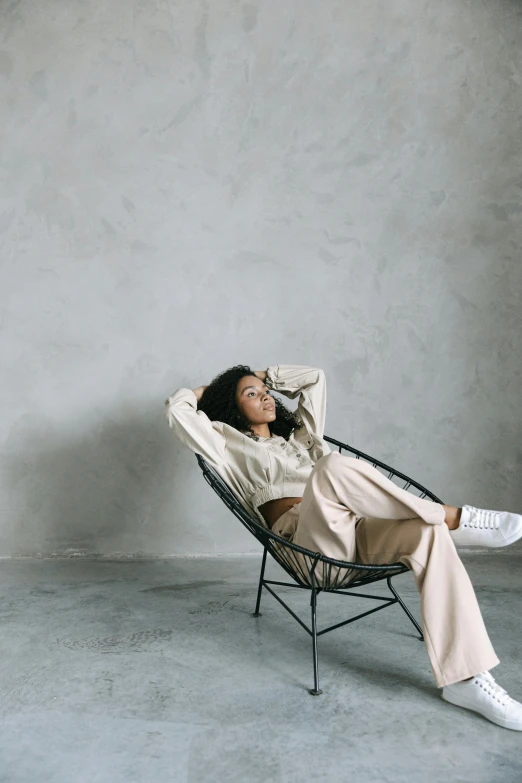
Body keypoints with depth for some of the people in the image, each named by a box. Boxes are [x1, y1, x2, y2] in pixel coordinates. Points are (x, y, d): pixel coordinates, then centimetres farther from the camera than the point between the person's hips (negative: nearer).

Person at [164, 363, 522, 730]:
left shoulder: (299, 435, 36)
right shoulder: (232, 444, 19)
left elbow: (315, 378, 42)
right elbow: (177, 408, 11)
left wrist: (266, 375, 41)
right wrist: (205, 391, 30)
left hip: (355, 529, 6)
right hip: (306, 536, -6)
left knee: (427, 533, -25)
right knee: (333, 465, -36)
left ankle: (464, 678, -28)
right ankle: (454, 518, -24)